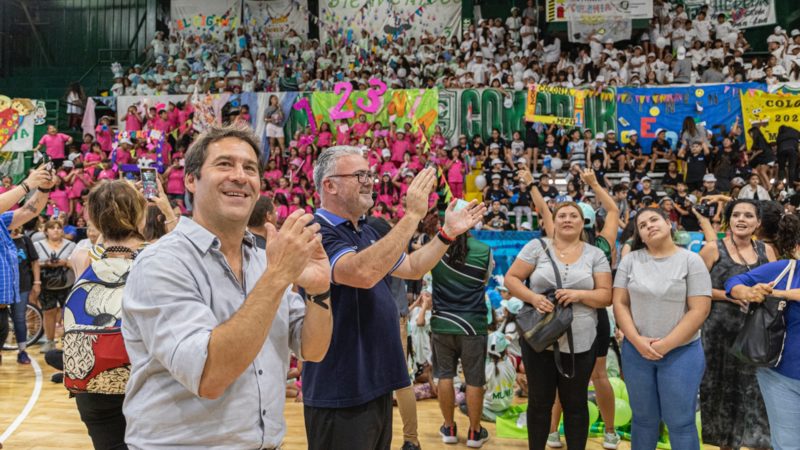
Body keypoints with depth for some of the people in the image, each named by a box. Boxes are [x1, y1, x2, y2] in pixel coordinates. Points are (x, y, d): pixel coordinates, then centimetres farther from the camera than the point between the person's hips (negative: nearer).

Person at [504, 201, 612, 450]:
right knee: (539, 402, 11)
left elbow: (606, 296, 0)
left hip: (579, 342, 1)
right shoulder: (537, 246, 0)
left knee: (575, 404, 10)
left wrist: (580, 294, -19)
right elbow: (511, 278, -2)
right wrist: (533, 297, -19)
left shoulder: (595, 255, 4)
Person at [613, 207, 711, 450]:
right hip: (636, 351, 2)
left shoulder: (691, 261, -5)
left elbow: (699, 310, -10)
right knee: (643, 419, 13)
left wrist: (666, 345, -15)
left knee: (680, 422, 2)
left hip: (681, 352, -2)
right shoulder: (630, 260, 3)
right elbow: (620, 304, 1)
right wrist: (637, 340, -12)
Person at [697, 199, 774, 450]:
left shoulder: (765, 250, 8)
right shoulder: (714, 248, -3)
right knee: (724, 389, 7)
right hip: (720, 330, -2)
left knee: (755, 390, 0)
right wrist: (729, 295, -14)